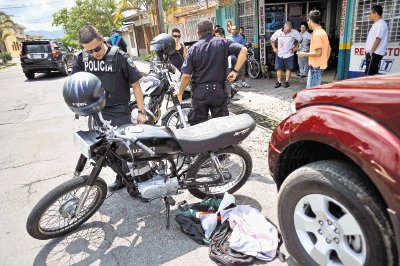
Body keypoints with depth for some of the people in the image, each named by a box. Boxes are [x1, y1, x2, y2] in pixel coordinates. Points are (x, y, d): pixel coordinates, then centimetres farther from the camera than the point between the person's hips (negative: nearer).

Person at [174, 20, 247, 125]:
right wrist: (235, 71, -8)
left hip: (199, 92, 0)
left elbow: (186, 75, -6)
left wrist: (180, 91, 8)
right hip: (219, 90, 0)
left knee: (197, 125, 12)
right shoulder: (223, 42, 2)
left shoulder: (193, 48, 0)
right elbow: (243, 50, -10)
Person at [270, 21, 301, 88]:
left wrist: (296, 47, -4)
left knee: (288, 68, 3)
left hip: (289, 54, -1)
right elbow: (272, 39, 10)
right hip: (279, 54, 2)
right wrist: (274, 48, 4)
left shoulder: (294, 32, -9)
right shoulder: (278, 32, -4)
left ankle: (287, 81, 11)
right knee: (279, 68, 3)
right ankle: (279, 82, 10)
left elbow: (300, 39, 0)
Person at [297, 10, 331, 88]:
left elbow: (318, 52, -24)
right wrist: (325, 61, 22)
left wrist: (304, 54, -12)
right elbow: (329, 48, 17)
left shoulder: (316, 34, -19)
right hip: (317, 66, 10)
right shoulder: (322, 32, 12)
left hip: (316, 67, -10)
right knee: (310, 88, 19)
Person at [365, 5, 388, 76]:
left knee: (369, 74, -12)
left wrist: (371, 52, -18)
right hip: (373, 53, 10)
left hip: (374, 54, -10)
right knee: (373, 74, 10)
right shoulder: (377, 24, 20)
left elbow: (378, 39, -19)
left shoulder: (381, 24, -11)